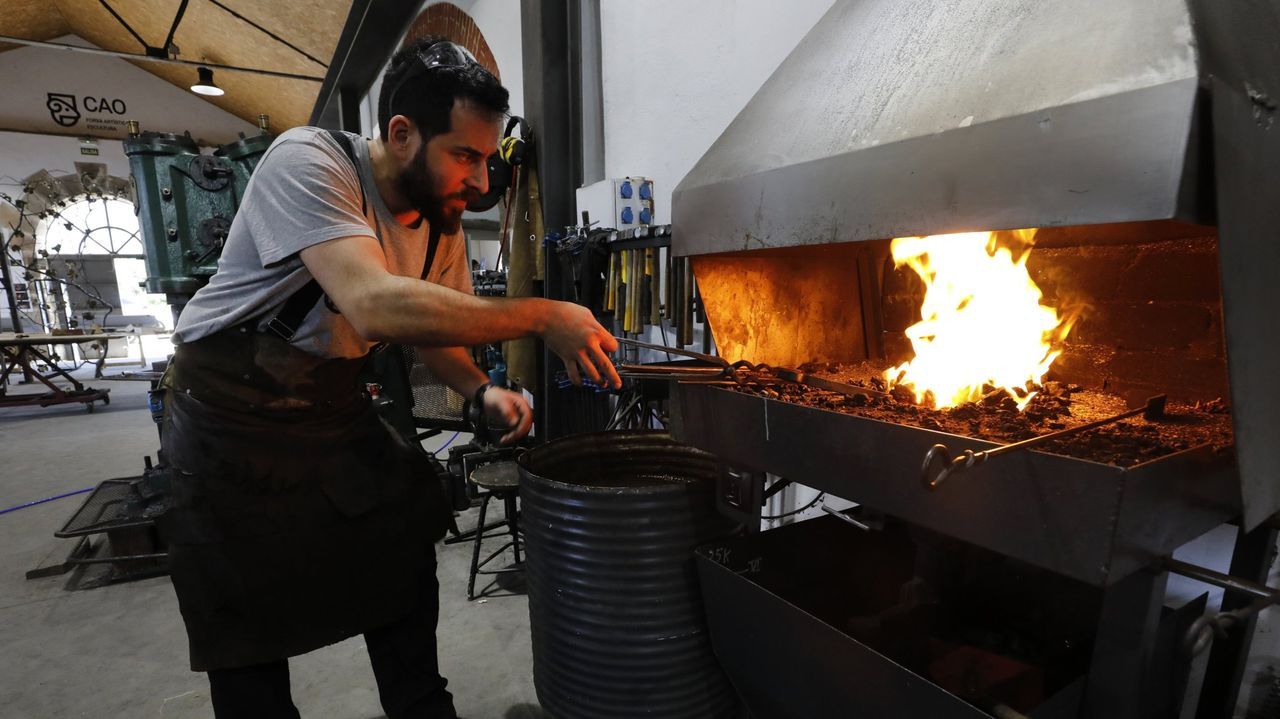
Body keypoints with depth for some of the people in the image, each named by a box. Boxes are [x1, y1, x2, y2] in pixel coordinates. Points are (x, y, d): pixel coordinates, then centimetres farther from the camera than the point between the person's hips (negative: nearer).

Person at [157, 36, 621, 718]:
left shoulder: (443, 218, -6)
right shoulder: (307, 163, -27)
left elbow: (434, 322, 7)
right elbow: (377, 307, -43)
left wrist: (481, 390, -13)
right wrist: (541, 317, -38)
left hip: (332, 406, 6)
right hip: (231, 418, -5)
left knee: (405, 564, 9)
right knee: (249, 630, 3)